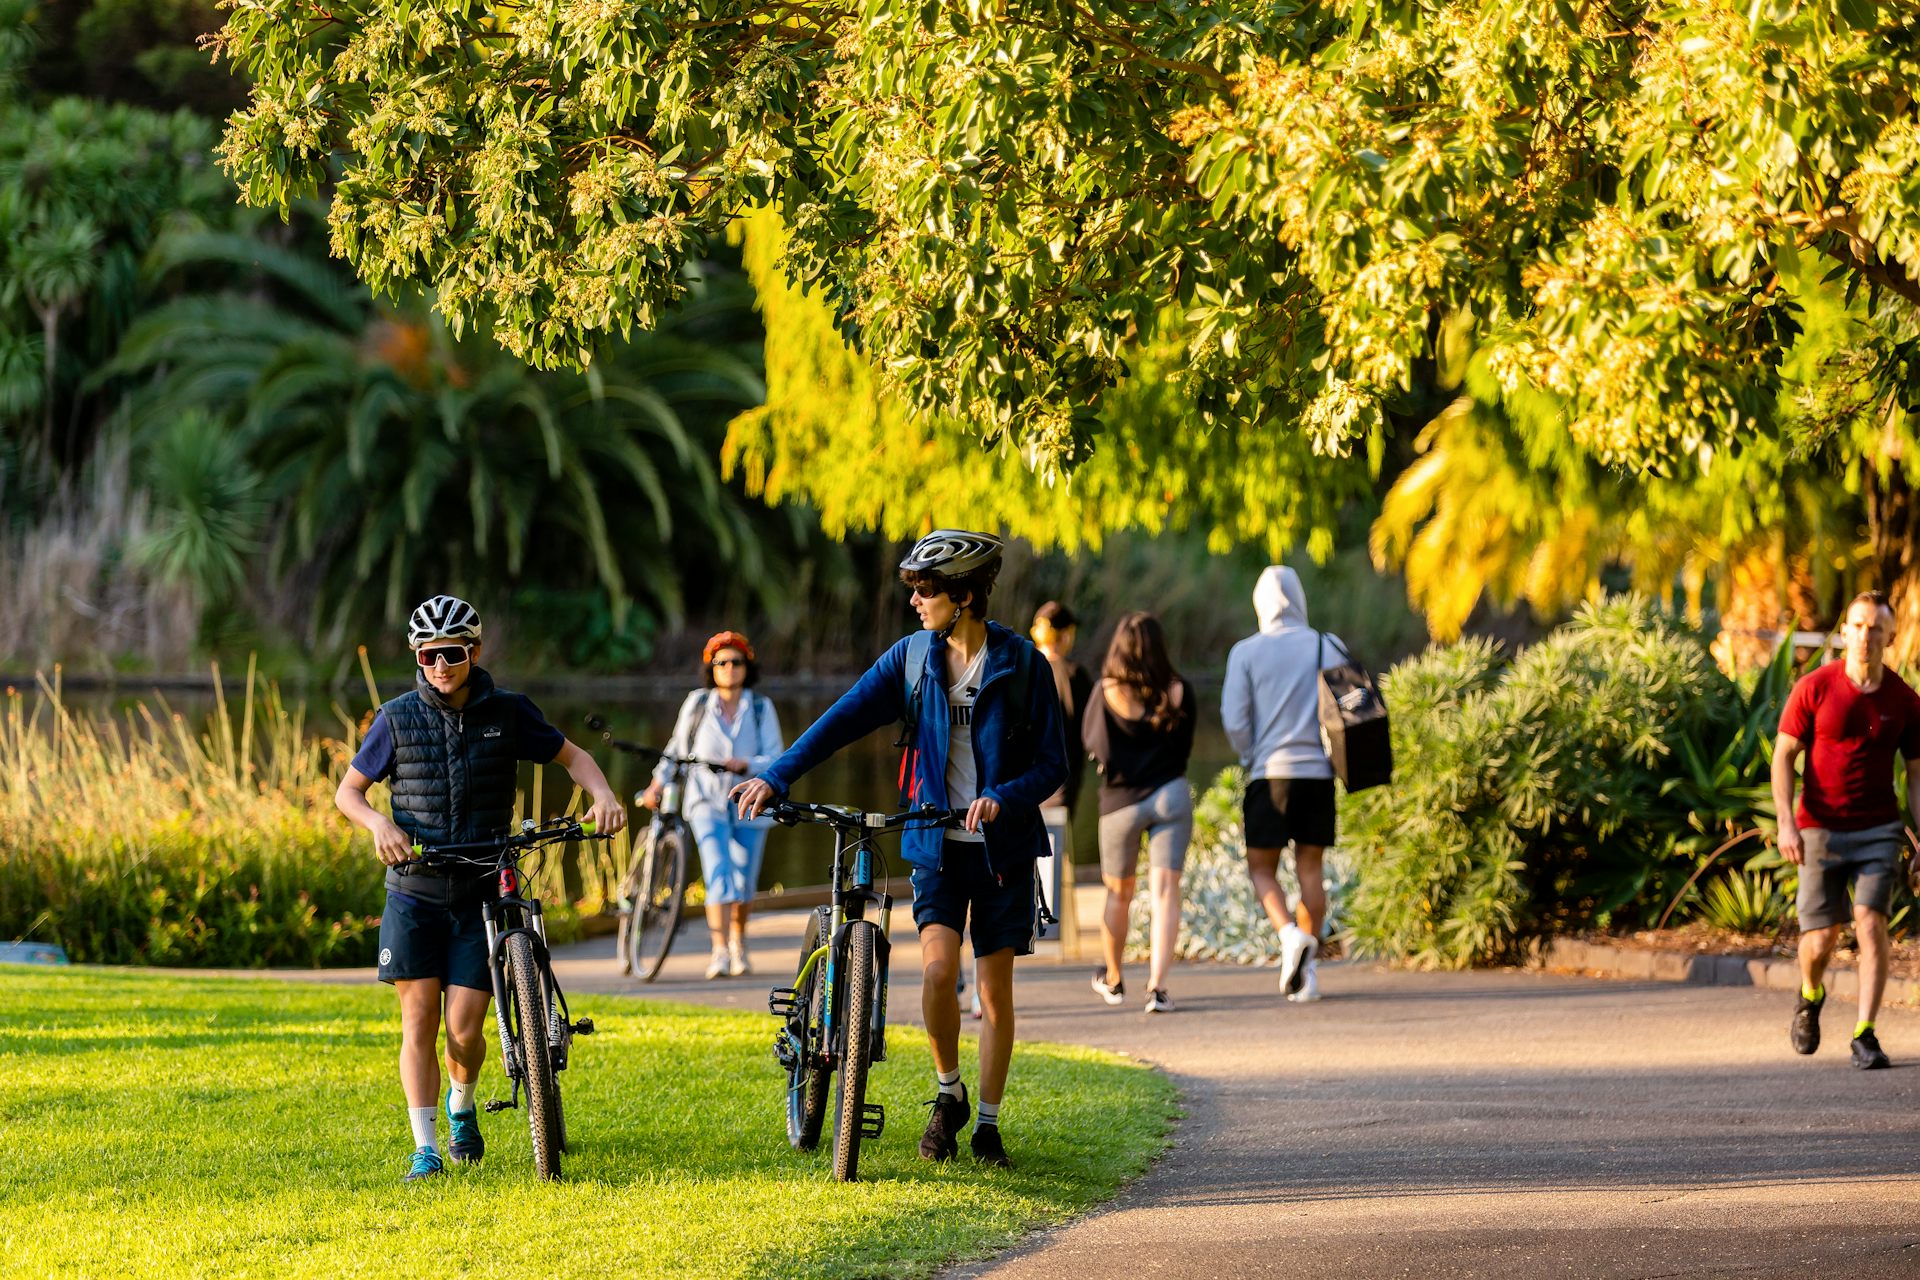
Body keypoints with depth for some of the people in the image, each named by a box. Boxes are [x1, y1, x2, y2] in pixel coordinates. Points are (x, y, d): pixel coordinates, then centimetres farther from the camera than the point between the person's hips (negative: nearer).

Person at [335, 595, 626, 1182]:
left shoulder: (507, 713, -2)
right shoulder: (397, 719, -3)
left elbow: (571, 756, 9)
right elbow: (348, 790, 5)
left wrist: (603, 794, -11)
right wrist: (379, 823, -15)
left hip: (481, 896, 0)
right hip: (415, 894, 0)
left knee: (464, 1030, -5)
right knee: (419, 1019, -5)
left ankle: (461, 1105, 27)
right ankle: (425, 1149, 0)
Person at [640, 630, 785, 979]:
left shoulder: (761, 708, 2)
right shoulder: (698, 703, 3)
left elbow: (774, 758, -3)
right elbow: (678, 747, 14)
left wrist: (744, 765, -21)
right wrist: (658, 783, 6)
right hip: (708, 802, -1)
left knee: (744, 884, 8)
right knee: (719, 875, -19)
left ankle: (738, 942, 34)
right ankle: (720, 952, -24)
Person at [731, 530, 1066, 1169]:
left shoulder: (1021, 663, -6)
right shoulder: (913, 658, 1)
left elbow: (1052, 764, -5)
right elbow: (843, 719, -4)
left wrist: (1001, 799, -23)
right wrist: (775, 777, -15)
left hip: (1002, 846, -1)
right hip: (935, 845, 1)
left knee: (995, 990, 2)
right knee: (939, 970, -16)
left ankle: (987, 1122, 17)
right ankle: (948, 1093, 8)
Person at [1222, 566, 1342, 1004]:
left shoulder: (1246, 652, -2)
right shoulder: (1328, 647, 3)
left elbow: (1234, 720, -6)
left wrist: (1251, 757, 10)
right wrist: (1337, 757, 12)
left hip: (1270, 773, -2)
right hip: (1319, 772, 2)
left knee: (1262, 869, 8)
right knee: (1310, 868, 9)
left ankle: (1290, 933, -19)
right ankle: (1308, 968, 5)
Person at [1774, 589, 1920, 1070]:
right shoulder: (1814, 688, -6)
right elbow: (1783, 756, -3)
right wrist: (1786, 823, -15)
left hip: (1878, 831, 1)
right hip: (1820, 832, -1)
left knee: (1870, 923, -16)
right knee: (1820, 940, -1)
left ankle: (1865, 1037, -11)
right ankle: (1811, 996, 35)